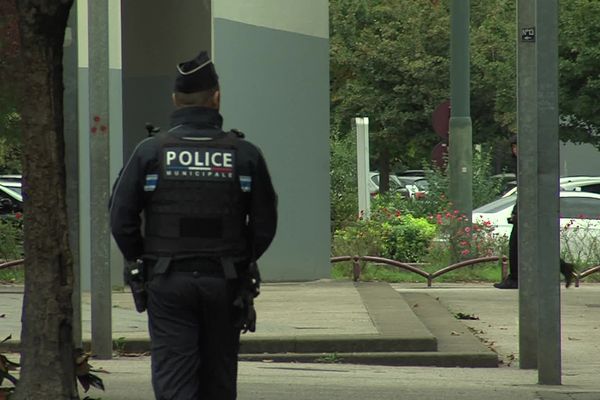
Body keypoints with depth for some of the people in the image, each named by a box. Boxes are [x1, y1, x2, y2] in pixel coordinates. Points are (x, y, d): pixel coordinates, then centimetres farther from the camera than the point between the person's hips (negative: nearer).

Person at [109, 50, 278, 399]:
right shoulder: (245, 154, -1)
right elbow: (265, 223, 1)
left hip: (167, 282, -1)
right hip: (225, 285, 1)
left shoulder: (150, 152, -3)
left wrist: (142, 262, 12)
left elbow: (121, 219, -3)